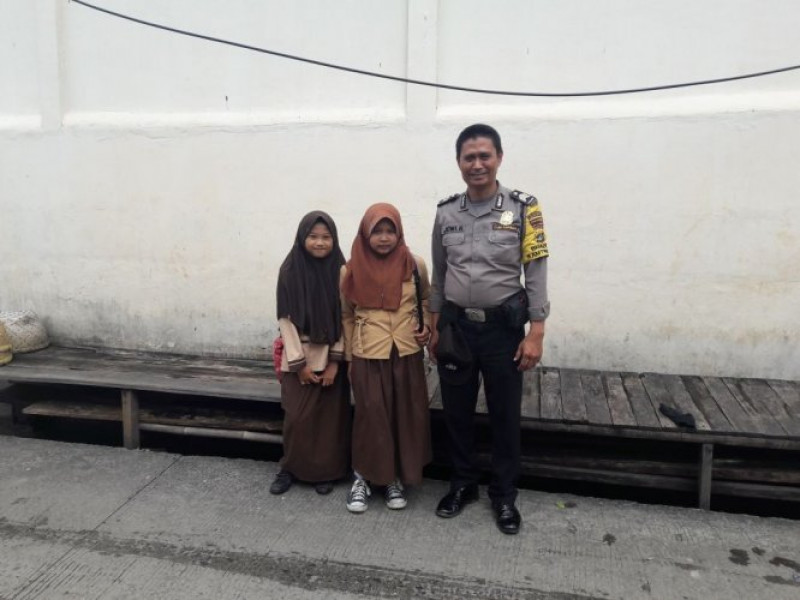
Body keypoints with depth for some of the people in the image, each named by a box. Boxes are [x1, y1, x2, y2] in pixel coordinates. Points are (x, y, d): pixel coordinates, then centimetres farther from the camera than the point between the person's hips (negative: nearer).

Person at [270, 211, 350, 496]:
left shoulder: (340, 271, -4)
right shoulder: (290, 270, -6)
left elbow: (345, 318, -3)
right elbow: (286, 319, -6)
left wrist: (335, 360, -7)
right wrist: (299, 362, -9)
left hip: (331, 356, 1)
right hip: (298, 357, -1)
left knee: (329, 416, 5)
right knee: (296, 416, 2)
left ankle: (325, 471, 21)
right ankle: (290, 467, 21)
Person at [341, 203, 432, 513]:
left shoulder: (415, 266, -4)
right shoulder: (351, 271, -5)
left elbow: (426, 299, 15)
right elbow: (346, 316, 6)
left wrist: (426, 326, -3)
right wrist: (348, 358, 7)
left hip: (407, 354, 2)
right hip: (368, 356, -1)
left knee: (405, 416, 7)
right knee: (371, 417, 2)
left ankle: (396, 478, 25)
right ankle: (363, 477, 21)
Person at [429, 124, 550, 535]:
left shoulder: (523, 208, -5)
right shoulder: (445, 212, 4)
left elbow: (536, 274, -6)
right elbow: (438, 274, 11)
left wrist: (535, 334, -11)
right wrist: (434, 329, 10)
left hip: (503, 327, -2)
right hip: (456, 325, 3)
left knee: (505, 414, 8)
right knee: (456, 411, 12)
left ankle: (504, 495, 26)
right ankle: (462, 484, 32)